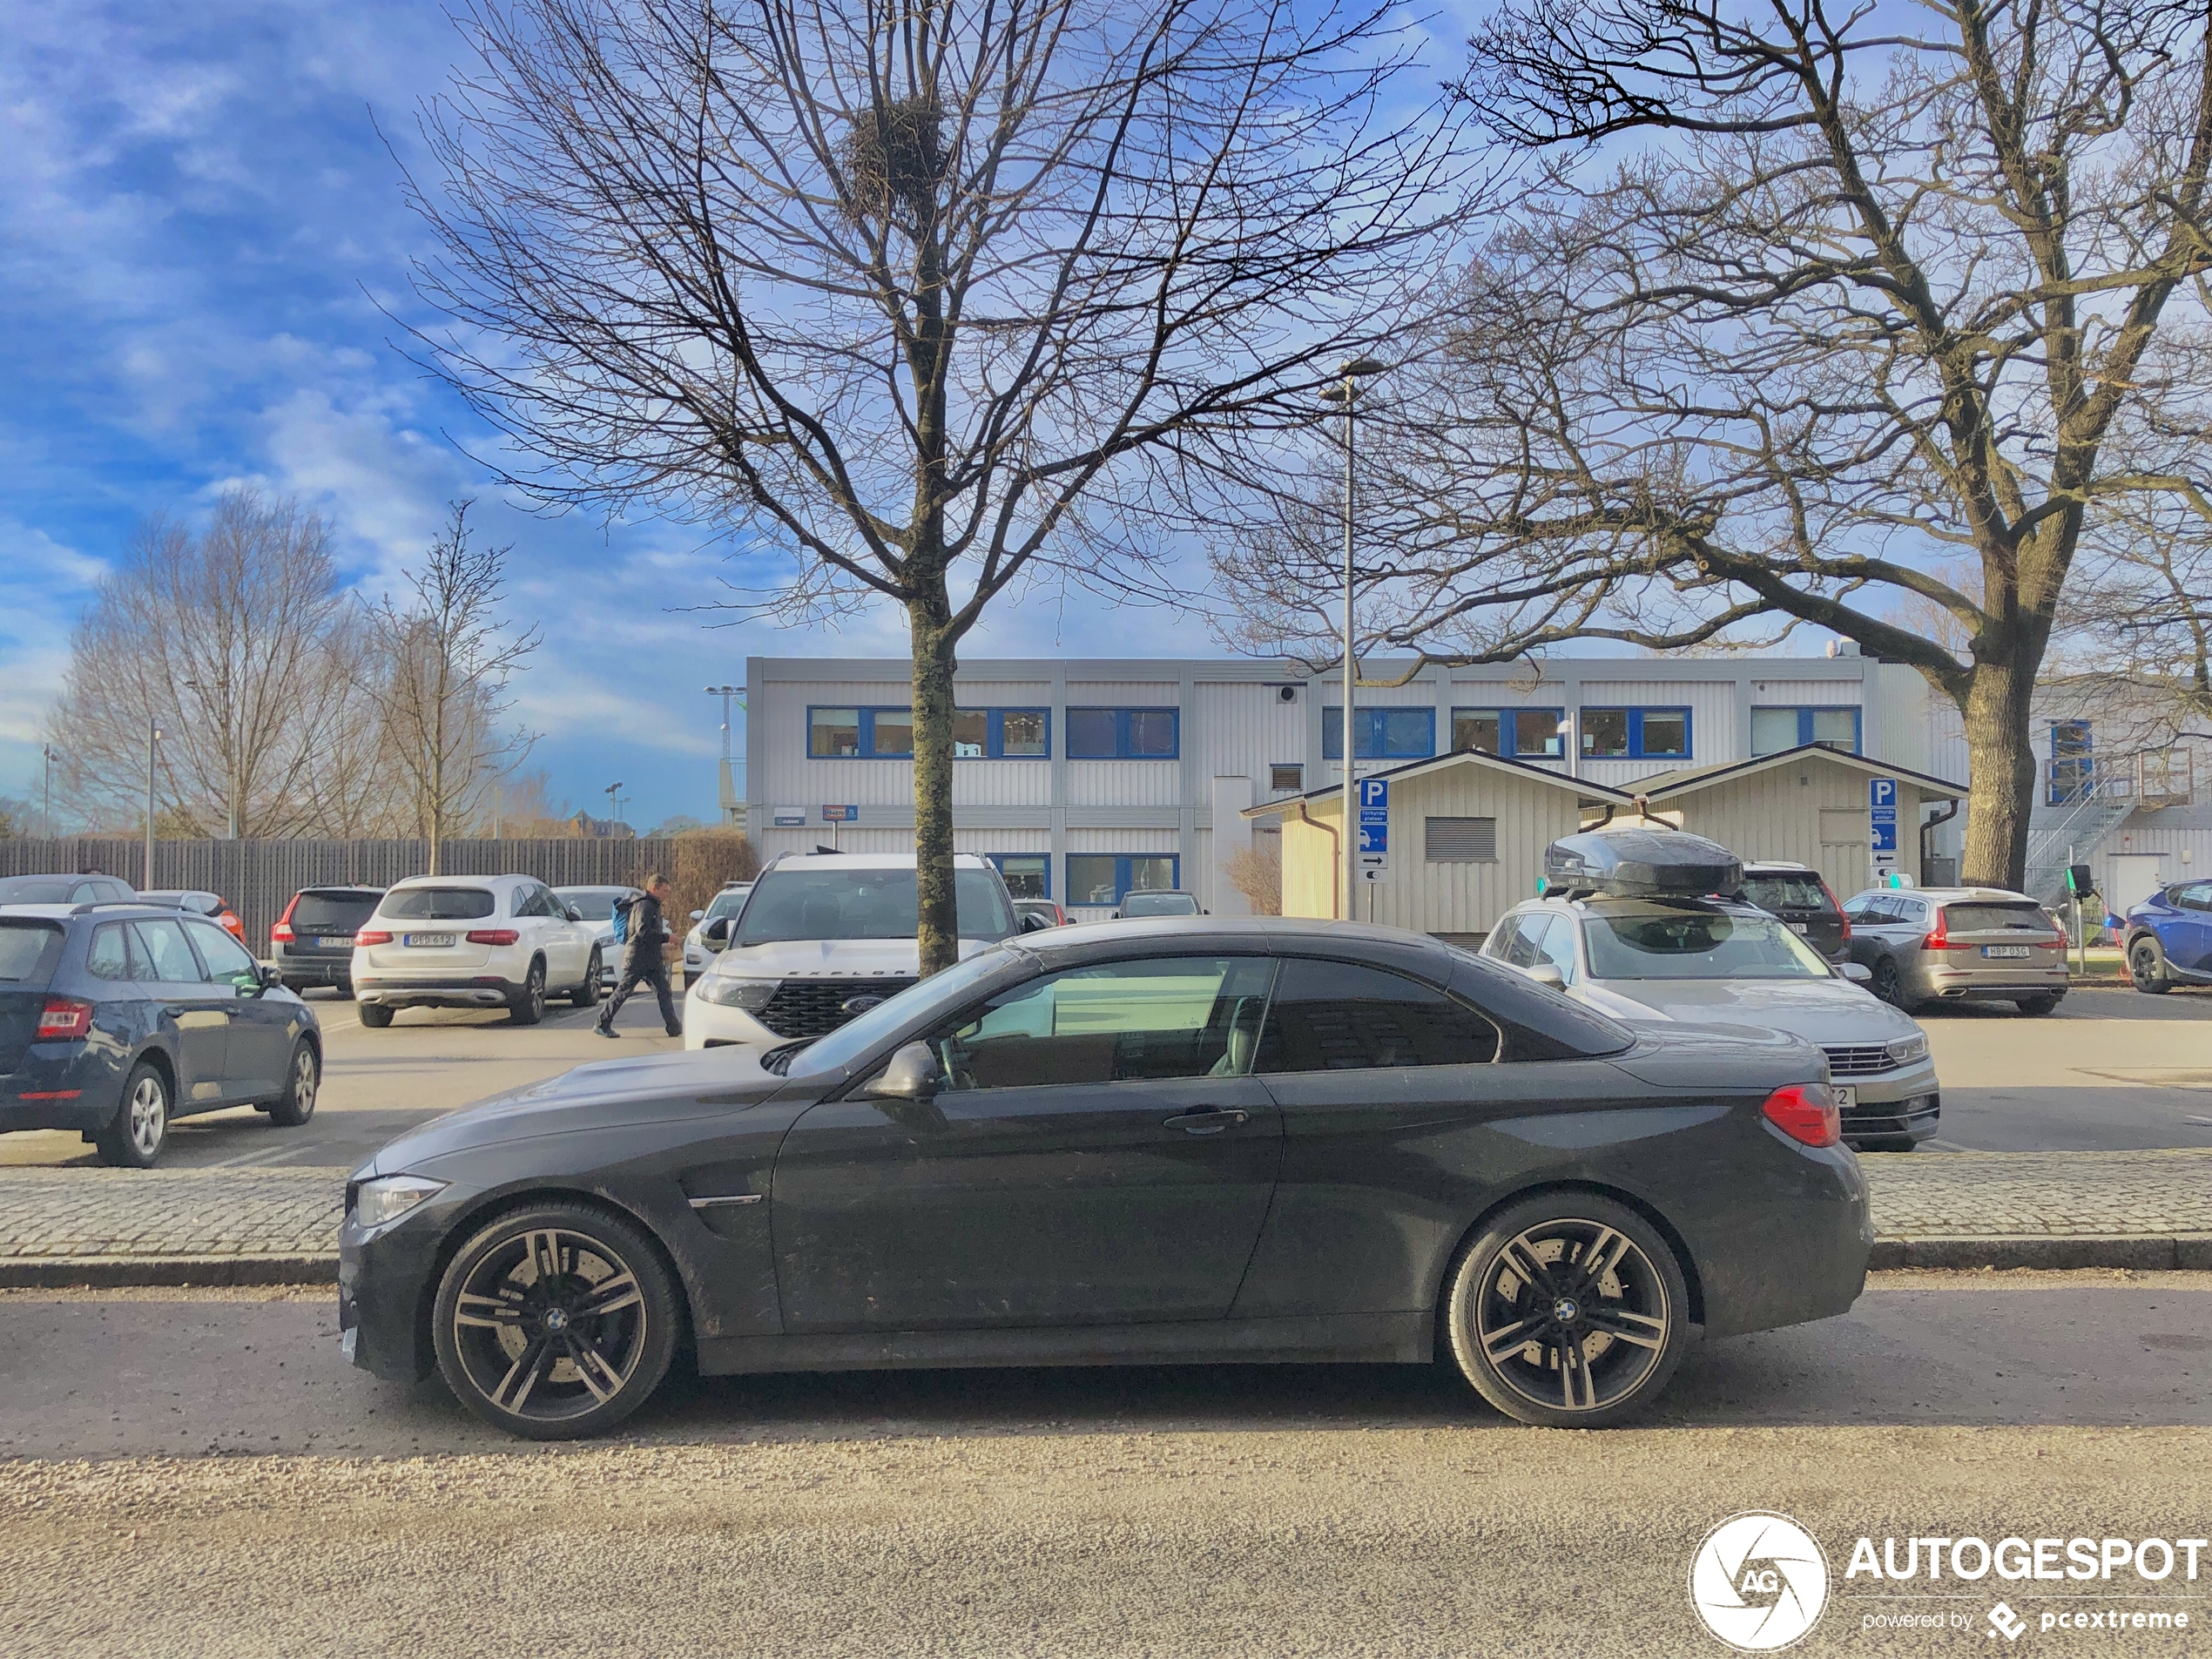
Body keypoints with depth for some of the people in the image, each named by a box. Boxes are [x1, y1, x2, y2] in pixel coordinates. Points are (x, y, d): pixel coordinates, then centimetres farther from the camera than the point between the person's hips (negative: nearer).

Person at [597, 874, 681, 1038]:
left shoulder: (653, 906, 19)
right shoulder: (644, 905, -14)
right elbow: (643, 931, -26)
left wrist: (662, 952, 16)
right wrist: (667, 938, -23)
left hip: (652, 960, 9)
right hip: (636, 958, -9)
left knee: (664, 992, 1)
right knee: (623, 991, -1)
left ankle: (674, 1028, 0)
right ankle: (602, 1024, 9)